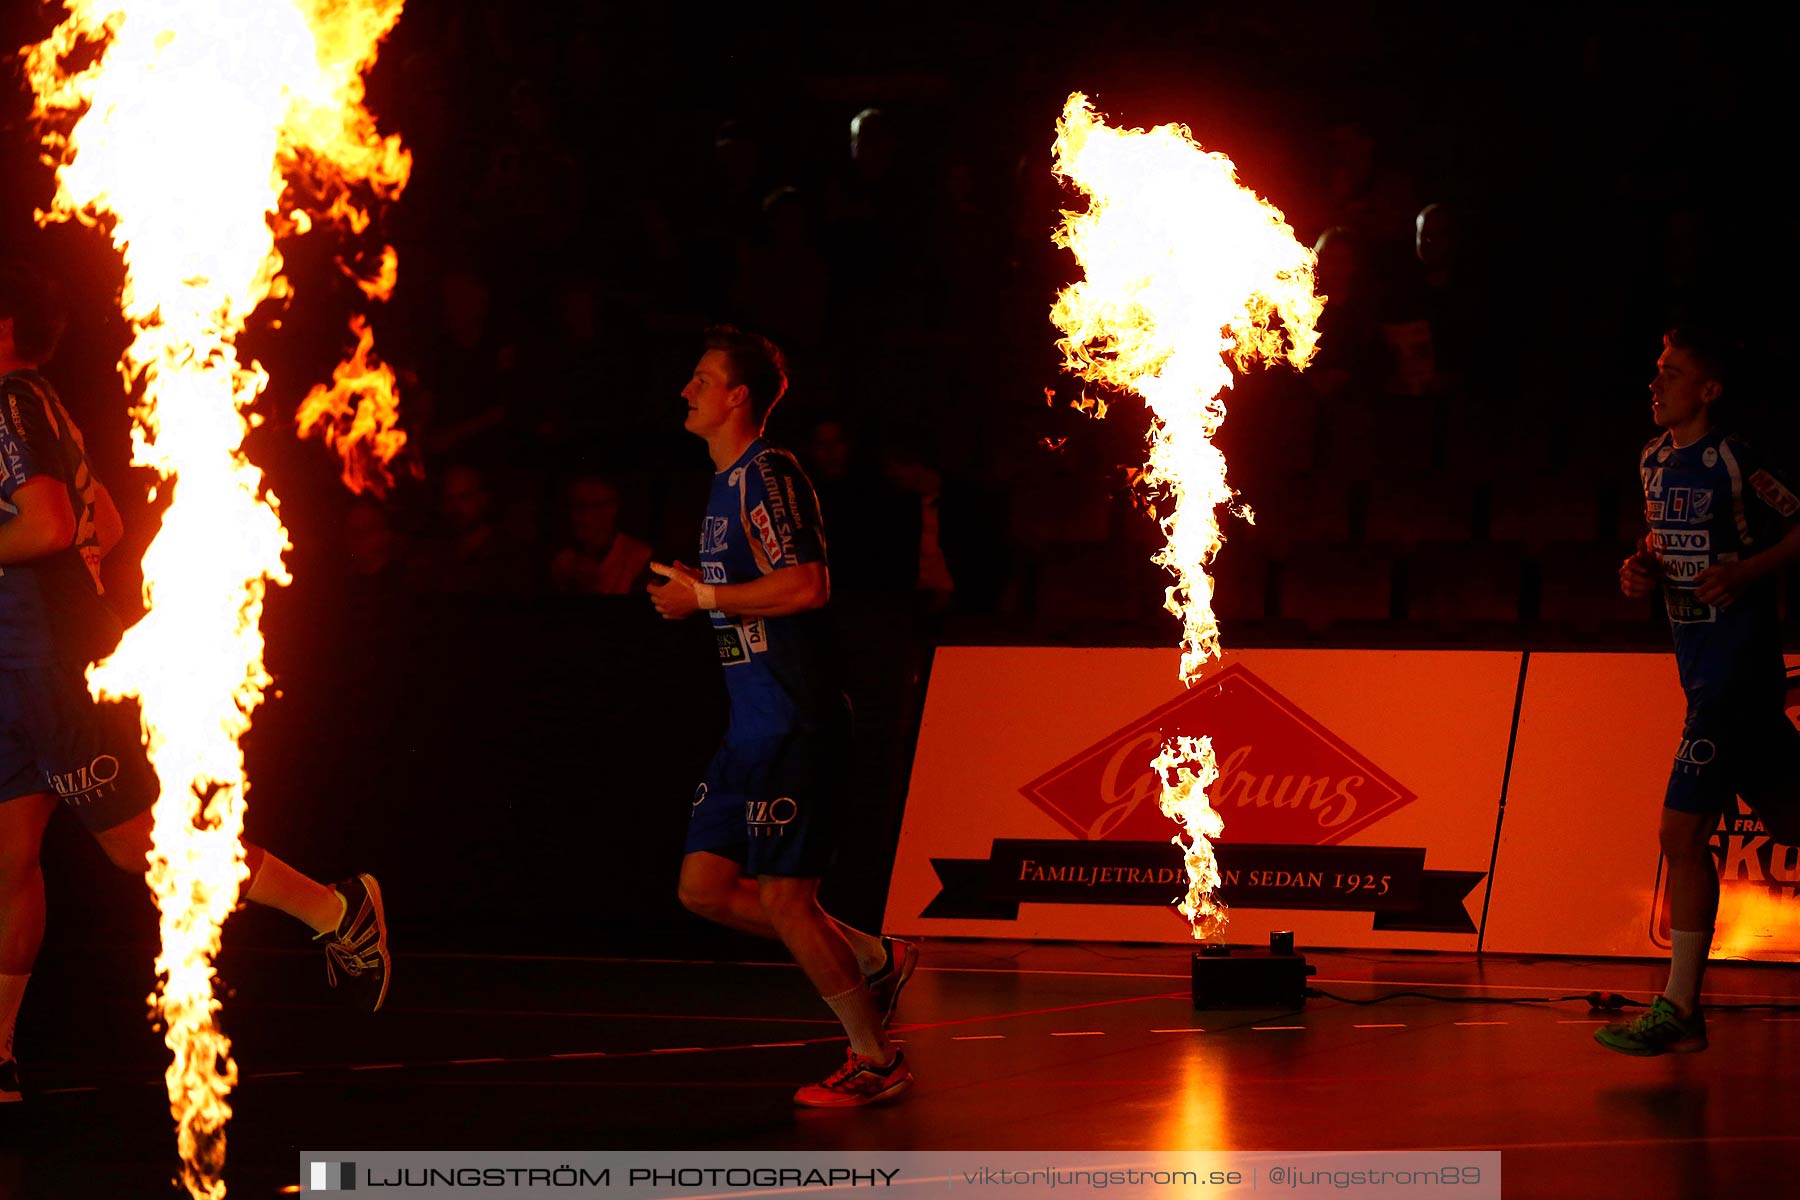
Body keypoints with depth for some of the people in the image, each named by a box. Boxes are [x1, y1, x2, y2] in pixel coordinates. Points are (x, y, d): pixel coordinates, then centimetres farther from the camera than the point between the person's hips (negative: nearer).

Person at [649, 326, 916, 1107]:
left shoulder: (769, 474, -14)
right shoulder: (727, 484, 17)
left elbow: (808, 585, -25)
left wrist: (704, 598, -16)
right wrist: (699, 598, 16)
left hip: (793, 723, -10)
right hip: (753, 725, 10)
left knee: (781, 896, -8)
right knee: (704, 887, 8)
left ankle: (877, 1062, 5)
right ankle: (873, 960, 20)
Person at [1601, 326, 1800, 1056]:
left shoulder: (1732, 463, -14)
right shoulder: (1655, 460, 11)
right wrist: (1643, 569, 5)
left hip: (1738, 661, -8)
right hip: (1699, 661, 8)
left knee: (1682, 832, -8)